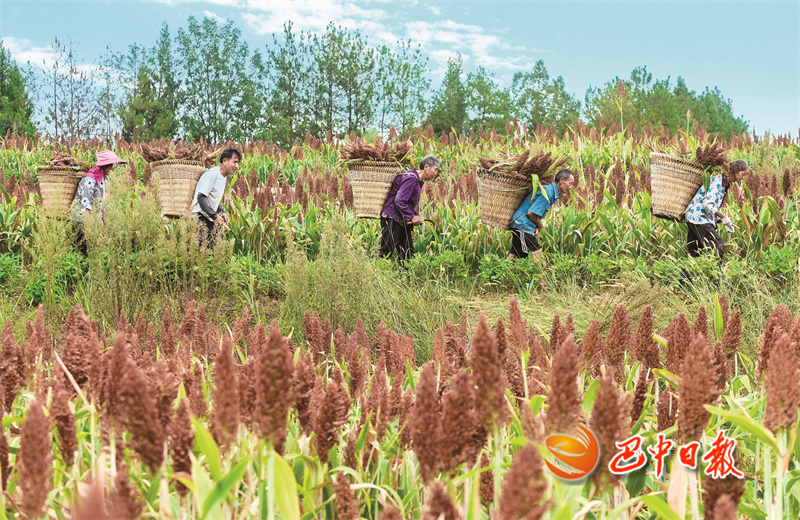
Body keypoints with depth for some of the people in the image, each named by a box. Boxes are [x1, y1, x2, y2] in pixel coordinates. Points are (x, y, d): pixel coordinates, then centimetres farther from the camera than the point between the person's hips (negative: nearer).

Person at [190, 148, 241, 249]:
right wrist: (214, 216, -22)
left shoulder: (223, 178, 16)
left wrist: (222, 212, 10)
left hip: (210, 221, 10)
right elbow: (201, 197, -23)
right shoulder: (211, 175, -15)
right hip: (200, 218, -10)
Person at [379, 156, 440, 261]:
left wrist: (416, 217, 5)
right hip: (392, 219, -10)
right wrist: (412, 217, -19)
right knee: (386, 252, -13)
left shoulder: (419, 181, 15)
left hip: (403, 222, 10)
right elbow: (399, 201, -24)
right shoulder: (411, 179, -17)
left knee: (408, 254, 8)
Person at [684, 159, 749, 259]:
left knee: (694, 252, 7)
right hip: (698, 216, -10)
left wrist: (723, 221, 7)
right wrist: (724, 218, -15)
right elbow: (707, 205, -22)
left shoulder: (725, 185, 15)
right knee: (718, 245, -13)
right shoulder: (717, 181, -15)